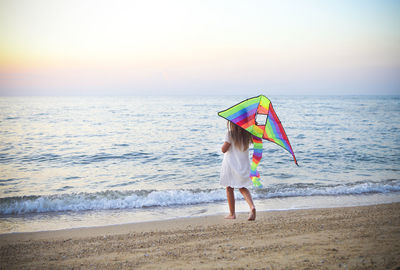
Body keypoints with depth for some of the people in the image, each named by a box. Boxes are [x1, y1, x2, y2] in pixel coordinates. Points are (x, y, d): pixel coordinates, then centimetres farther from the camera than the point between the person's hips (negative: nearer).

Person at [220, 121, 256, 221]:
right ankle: (252, 206, -8)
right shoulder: (247, 133, -1)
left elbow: (223, 149, -15)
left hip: (231, 164, -4)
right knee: (242, 188, 15)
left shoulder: (230, 133, -14)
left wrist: (225, 143, 5)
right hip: (244, 164, 4)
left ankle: (232, 213, 13)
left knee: (229, 188, 10)